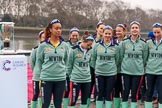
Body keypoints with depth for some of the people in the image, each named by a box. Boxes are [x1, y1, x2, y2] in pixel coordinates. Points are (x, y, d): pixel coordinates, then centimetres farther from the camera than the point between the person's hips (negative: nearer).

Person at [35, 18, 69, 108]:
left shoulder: (64, 45, 4)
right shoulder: (43, 45, -4)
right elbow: (39, 61, 3)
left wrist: (63, 71, 7)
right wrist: (41, 75, 3)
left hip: (61, 79, 3)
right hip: (46, 79, -2)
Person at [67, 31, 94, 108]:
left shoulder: (90, 50, 2)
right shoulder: (74, 50, -12)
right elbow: (69, 65, -3)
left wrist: (87, 72, 13)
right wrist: (70, 76, 3)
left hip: (87, 79, 5)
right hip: (76, 79, -5)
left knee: (85, 101, 12)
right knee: (73, 101, -1)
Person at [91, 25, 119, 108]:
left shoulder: (115, 47, 0)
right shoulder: (97, 46, 1)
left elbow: (117, 60, 7)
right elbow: (93, 59, 9)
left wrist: (112, 68, 7)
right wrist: (96, 68, 8)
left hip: (111, 74, 0)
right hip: (99, 73, 0)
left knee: (109, 94, 5)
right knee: (100, 94, 5)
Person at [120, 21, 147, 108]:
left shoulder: (143, 43, 0)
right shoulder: (124, 42, -1)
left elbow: (144, 58, 7)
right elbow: (121, 56, 6)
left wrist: (140, 67, 8)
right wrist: (125, 65, 7)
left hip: (138, 72, 0)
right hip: (126, 71, 0)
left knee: (134, 93, 6)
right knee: (125, 93, 3)